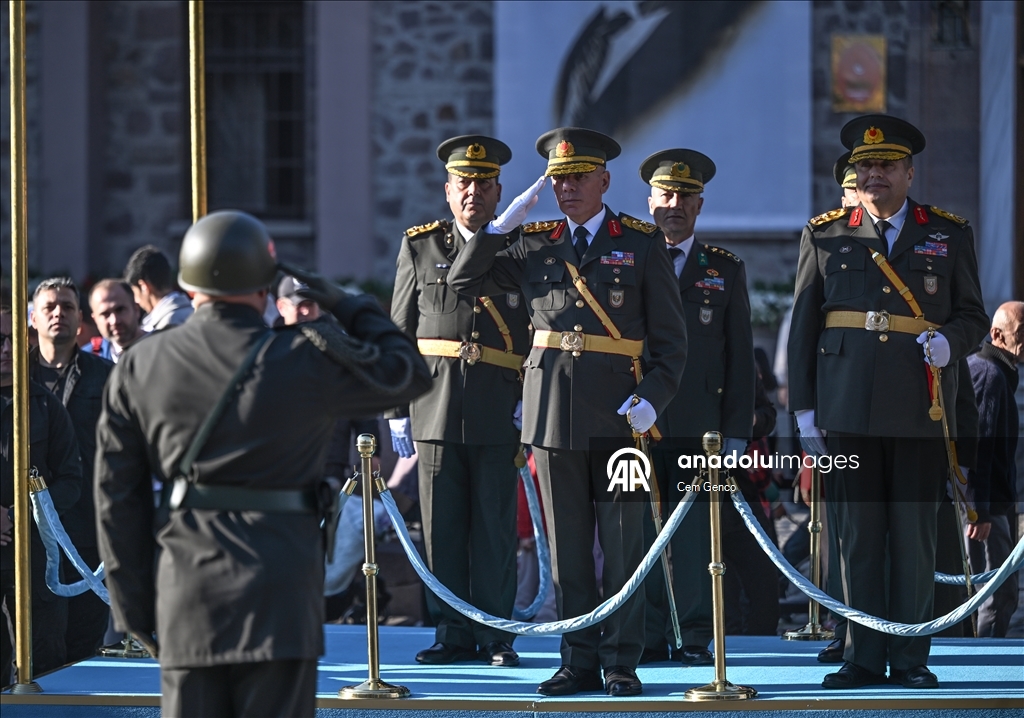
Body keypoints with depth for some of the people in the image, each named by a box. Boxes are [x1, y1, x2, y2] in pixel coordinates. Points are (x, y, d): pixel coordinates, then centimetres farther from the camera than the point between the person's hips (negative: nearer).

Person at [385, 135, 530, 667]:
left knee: (495, 529, 0)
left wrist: (530, 400, -6)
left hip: (499, 416, -1)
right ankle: (453, 634, 10)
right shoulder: (419, 247, 10)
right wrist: (397, 410, 5)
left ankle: (495, 636, 7)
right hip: (435, 412, 2)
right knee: (441, 528, 3)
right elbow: (399, 334, 10)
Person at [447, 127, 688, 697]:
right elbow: (464, 281, 11)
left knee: (623, 543, -2)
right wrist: (502, 224, 1)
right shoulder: (536, 245, 12)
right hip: (553, 409, 3)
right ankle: (580, 661, 10)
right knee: (568, 545, 5)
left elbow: (670, 335, 2)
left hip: (618, 410, -3)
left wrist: (653, 396, -11)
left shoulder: (643, 243, 3)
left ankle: (622, 663, 4)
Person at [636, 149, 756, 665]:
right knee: (640, 531, -1)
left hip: (699, 425, 0)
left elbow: (740, 357, 10)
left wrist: (737, 430, 2)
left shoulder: (726, 270, 12)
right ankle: (648, 637, 5)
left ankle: (695, 638, 4)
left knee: (696, 532, -2)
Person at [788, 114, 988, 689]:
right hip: (849, 408, 1)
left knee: (915, 533, 0)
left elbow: (973, 317, 12)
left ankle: (911, 658, 7)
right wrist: (805, 408, 4)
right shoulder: (826, 236, 10)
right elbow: (803, 326, 10)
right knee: (860, 533, 2)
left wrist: (950, 341, -11)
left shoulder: (950, 235, 9)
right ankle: (864, 657, 8)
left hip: (922, 409, -1)